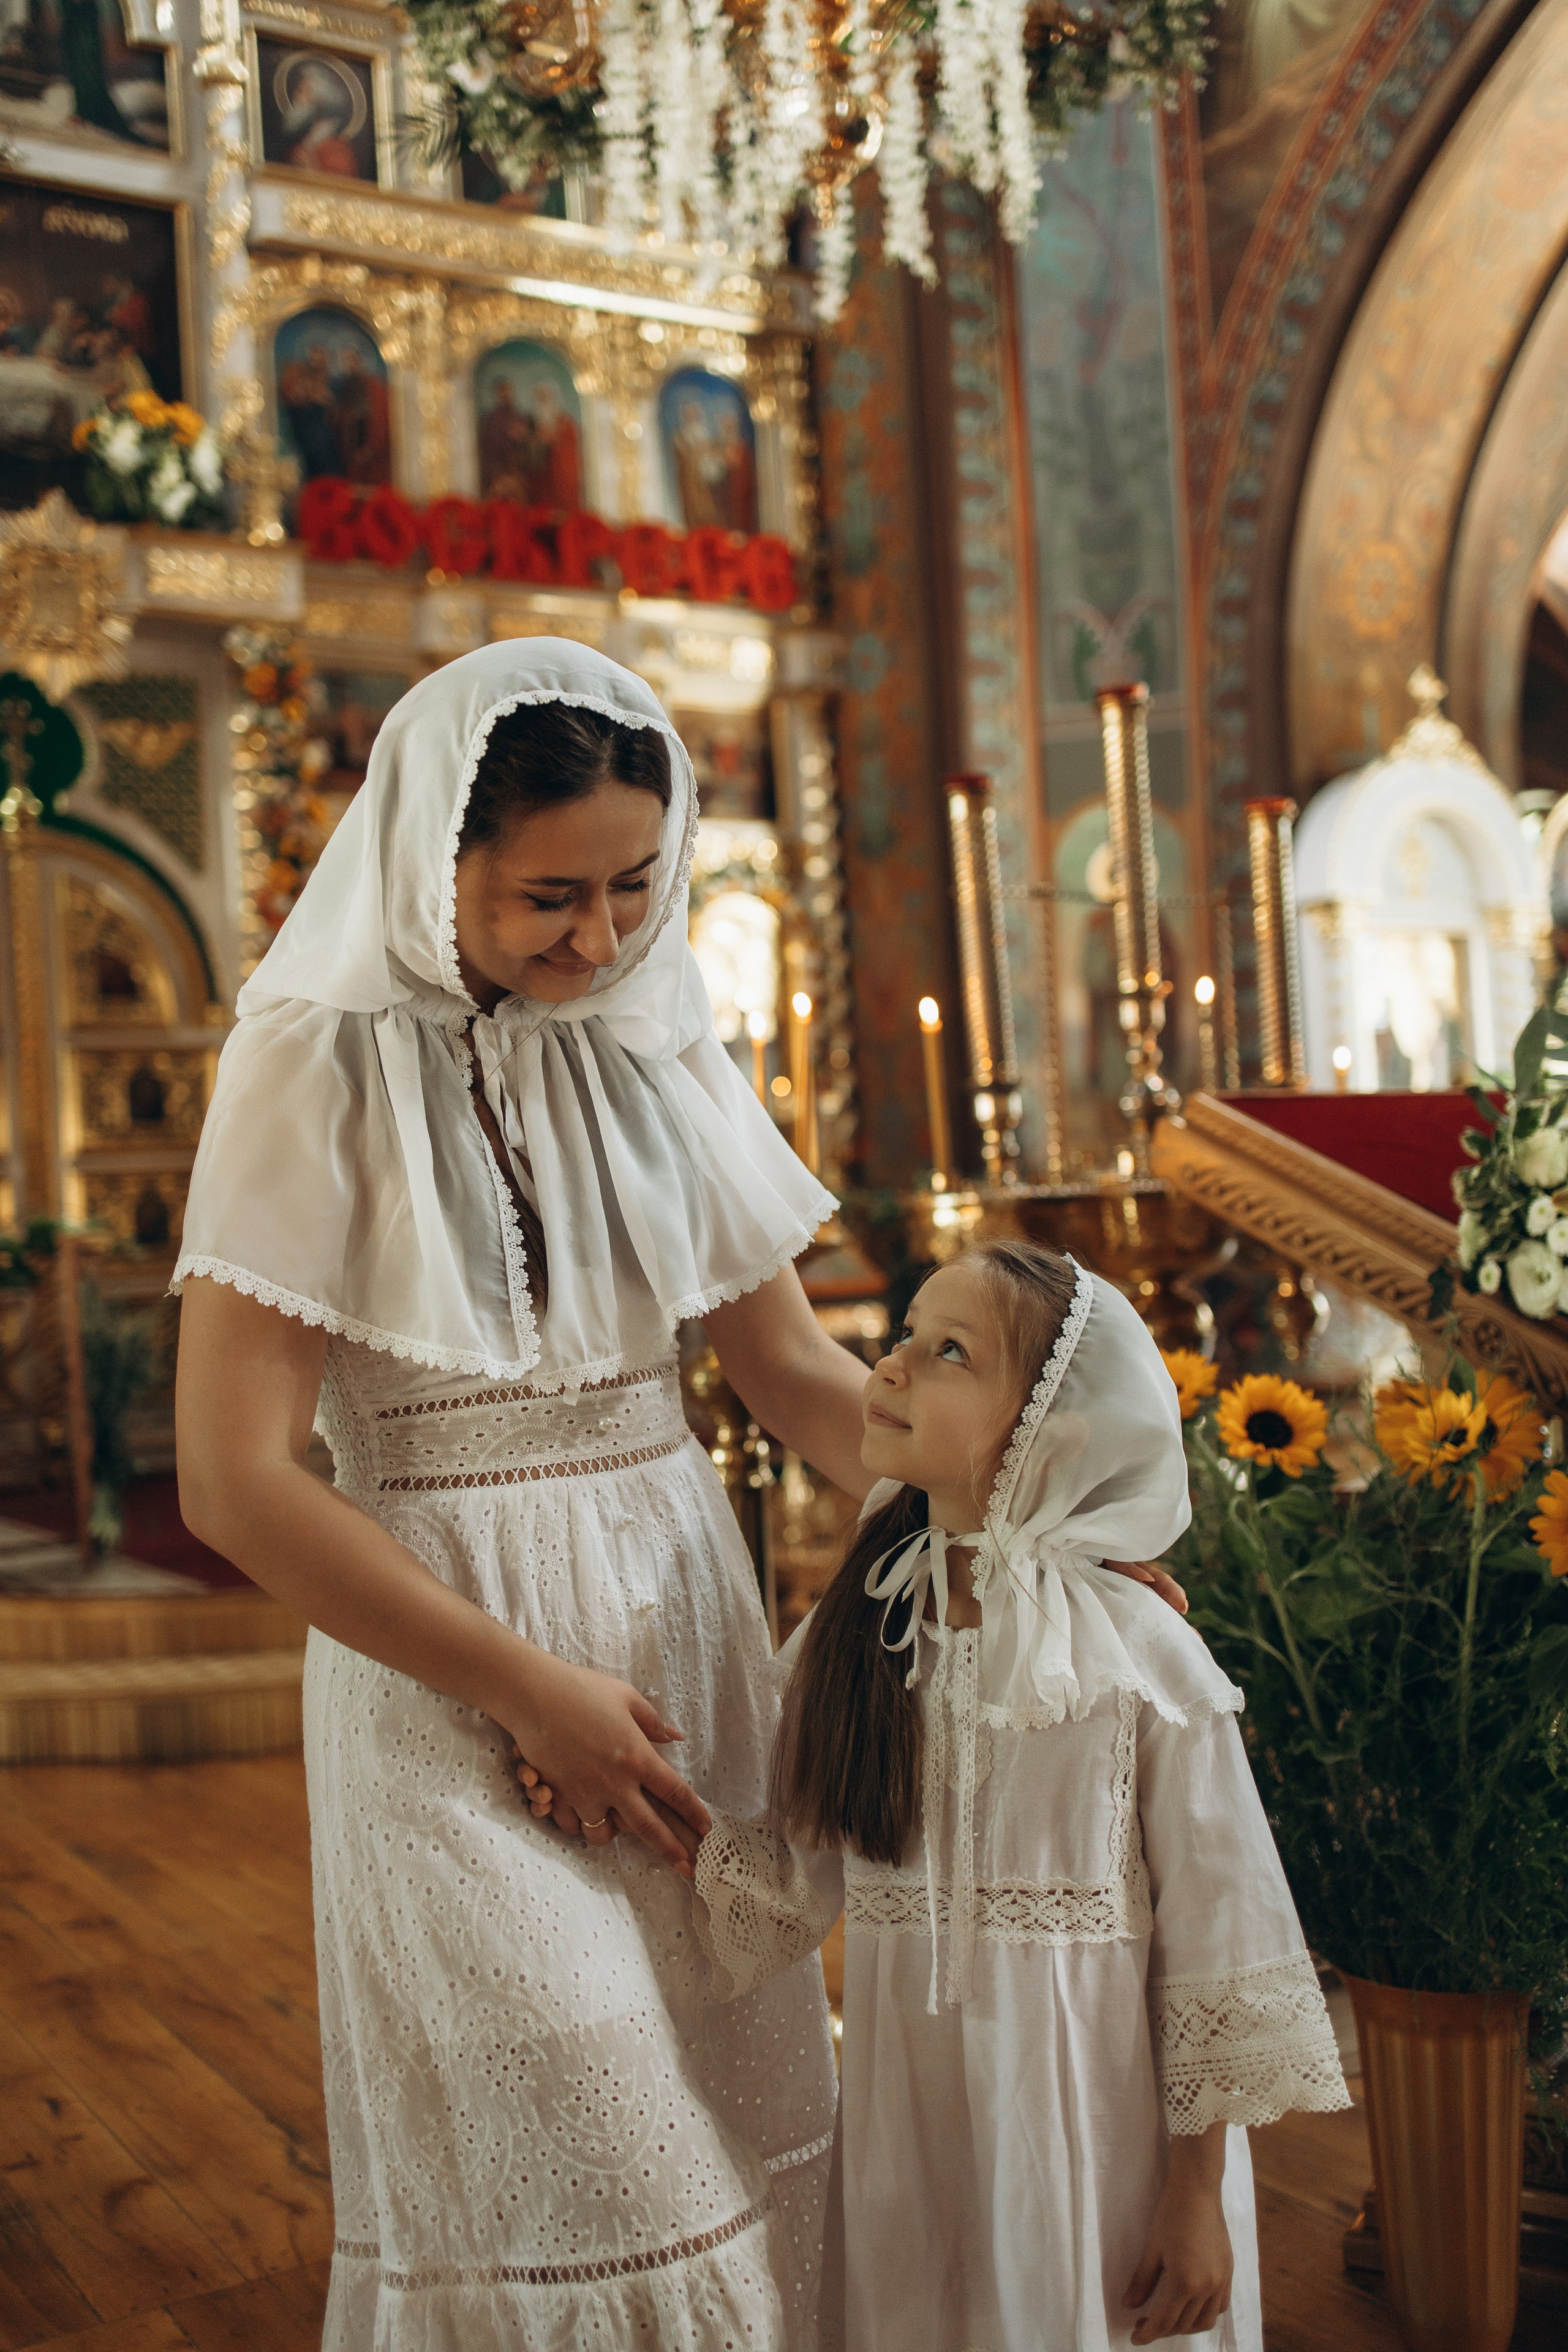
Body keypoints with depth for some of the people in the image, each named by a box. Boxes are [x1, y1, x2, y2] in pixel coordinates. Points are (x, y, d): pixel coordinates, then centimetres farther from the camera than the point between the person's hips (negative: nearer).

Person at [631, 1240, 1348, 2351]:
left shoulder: (1142, 1658, -15)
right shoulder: (852, 1635, -2)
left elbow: (1215, 1938, -9)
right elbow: (797, 1877, 4)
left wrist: (1197, 2197, -6)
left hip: (1097, 2131, -3)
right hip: (909, 2135, 3)